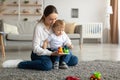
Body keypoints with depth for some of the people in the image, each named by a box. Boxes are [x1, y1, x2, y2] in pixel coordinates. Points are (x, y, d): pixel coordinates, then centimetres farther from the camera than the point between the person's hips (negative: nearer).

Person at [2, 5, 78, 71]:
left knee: (74, 60, -6)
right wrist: (51, 53, -33)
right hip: (39, 53, -5)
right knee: (47, 65, -39)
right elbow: (36, 48, -22)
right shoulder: (39, 27, -18)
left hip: (52, 51, 5)